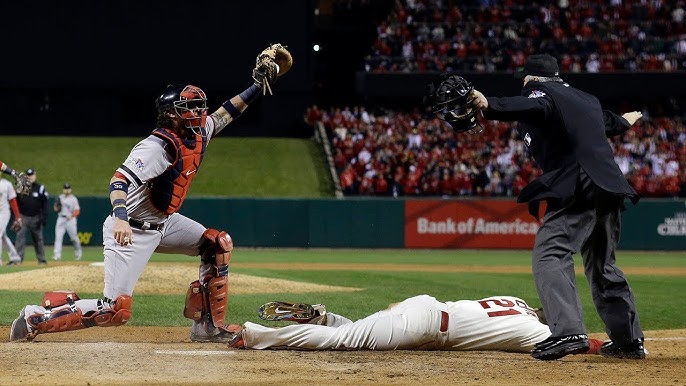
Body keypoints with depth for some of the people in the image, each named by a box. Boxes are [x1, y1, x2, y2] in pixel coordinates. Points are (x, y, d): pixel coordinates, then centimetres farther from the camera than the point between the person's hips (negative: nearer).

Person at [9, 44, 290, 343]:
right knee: (115, 310, -15)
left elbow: (226, 114, 17)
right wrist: (120, 218, -52)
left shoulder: (198, 135, 2)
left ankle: (208, 326, 11)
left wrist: (258, 85, 11)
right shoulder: (157, 147, -25)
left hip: (162, 224, 10)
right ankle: (37, 317, -3)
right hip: (132, 230, -10)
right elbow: (120, 179, -36)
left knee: (217, 245, 7)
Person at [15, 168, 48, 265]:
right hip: (23, 217, 1)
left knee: (38, 239, 6)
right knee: (20, 237, -9)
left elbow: (45, 205, 0)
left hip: (36, 218, -1)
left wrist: (44, 218, -9)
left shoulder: (40, 188, 2)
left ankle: (41, 259, 12)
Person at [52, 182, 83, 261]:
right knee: (58, 236, -8)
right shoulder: (60, 198, 11)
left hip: (70, 219, -3)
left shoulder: (73, 199, -2)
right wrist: (57, 206, -9)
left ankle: (78, 253, 24)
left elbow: (77, 211, -7)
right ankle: (57, 255, -12)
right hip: (61, 219, 3)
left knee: (74, 237, 3)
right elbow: (56, 209, 14)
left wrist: (71, 215, -23)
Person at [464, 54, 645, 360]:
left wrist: (489, 106, -40)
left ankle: (568, 332, -37)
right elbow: (608, 122, 48)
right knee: (602, 265, 22)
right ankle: (629, 339, 25)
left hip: (576, 188, -9)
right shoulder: (586, 99, 28)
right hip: (610, 188, 9)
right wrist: (624, 122, 74)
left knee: (550, 256, -18)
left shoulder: (539, 91, 3)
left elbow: (536, 107, -22)